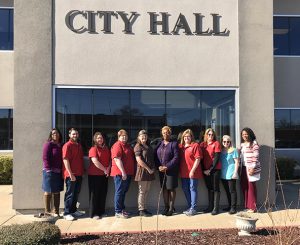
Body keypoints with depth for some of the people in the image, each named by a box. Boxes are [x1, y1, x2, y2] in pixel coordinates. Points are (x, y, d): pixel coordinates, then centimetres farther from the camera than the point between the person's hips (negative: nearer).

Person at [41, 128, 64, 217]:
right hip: (50, 171, -7)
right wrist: (48, 169, -15)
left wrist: (62, 170, 9)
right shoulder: (48, 144, -6)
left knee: (57, 191, 10)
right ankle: (47, 211, 11)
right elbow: (45, 158, -11)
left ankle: (56, 210, 18)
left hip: (58, 172, 7)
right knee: (48, 191, 2)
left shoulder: (61, 146, 14)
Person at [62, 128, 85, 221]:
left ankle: (73, 210, 26)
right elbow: (65, 160, -16)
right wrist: (70, 174, -19)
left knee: (76, 193, 14)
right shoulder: (67, 145, -10)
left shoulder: (79, 145, 14)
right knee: (70, 194, -1)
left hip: (79, 174, 7)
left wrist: (82, 171, 13)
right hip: (71, 174, -7)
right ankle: (66, 213, 6)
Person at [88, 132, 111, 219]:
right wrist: (104, 169, -13)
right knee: (94, 194, 0)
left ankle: (101, 211, 20)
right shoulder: (93, 149, -7)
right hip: (94, 175, -6)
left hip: (104, 174, 6)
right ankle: (94, 213, 5)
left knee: (103, 193, 9)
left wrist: (108, 168, -5)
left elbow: (109, 160, 13)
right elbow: (95, 161, -17)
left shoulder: (106, 149, 13)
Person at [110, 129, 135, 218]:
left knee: (124, 192, 15)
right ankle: (118, 212, 4)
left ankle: (122, 209, 26)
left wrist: (131, 172, 18)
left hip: (128, 173, 9)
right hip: (120, 173, -9)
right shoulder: (117, 145, -12)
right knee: (119, 192, -2)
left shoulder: (128, 145, 17)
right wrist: (123, 172, -24)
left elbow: (132, 158, 25)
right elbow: (117, 159, -20)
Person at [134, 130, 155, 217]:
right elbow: (139, 160, -17)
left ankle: (144, 208, 20)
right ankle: (141, 210, 6)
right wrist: (148, 169, -15)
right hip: (142, 171, -8)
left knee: (146, 191, 12)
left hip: (149, 172, 8)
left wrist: (153, 168, 7)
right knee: (142, 191, -2)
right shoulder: (138, 146, -8)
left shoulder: (148, 146, 16)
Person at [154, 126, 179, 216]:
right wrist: (159, 166, -7)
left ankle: (171, 208, 10)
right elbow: (155, 156, 8)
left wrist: (167, 167, -17)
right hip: (161, 170, 4)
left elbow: (176, 157, -11)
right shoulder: (159, 144, 10)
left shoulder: (174, 144, -4)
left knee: (171, 188, 2)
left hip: (171, 170, -4)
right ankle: (166, 207, 18)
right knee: (164, 188, 9)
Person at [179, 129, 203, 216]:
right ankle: (190, 207, 25)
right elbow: (178, 158, 16)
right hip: (183, 173, 6)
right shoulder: (180, 146, 11)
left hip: (192, 172, -6)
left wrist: (192, 170, -14)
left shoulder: (195, 145, -6)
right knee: (185, 189, 12)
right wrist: (179, 170, 4)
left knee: (193, 189, -1)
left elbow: (198, 159, -10)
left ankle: (193, 209, 5)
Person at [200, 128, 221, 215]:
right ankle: (210, 206, 17)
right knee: (209, 188, 10)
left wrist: (210, 169, -11)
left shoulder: (216, 144, -2)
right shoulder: (202, 144, 8)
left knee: (215, 188, -2)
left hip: (215, 169, -4)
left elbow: (217, 158, -8)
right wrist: (204, 169, -2)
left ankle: (216, 208, -1)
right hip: (206, 170, 4)